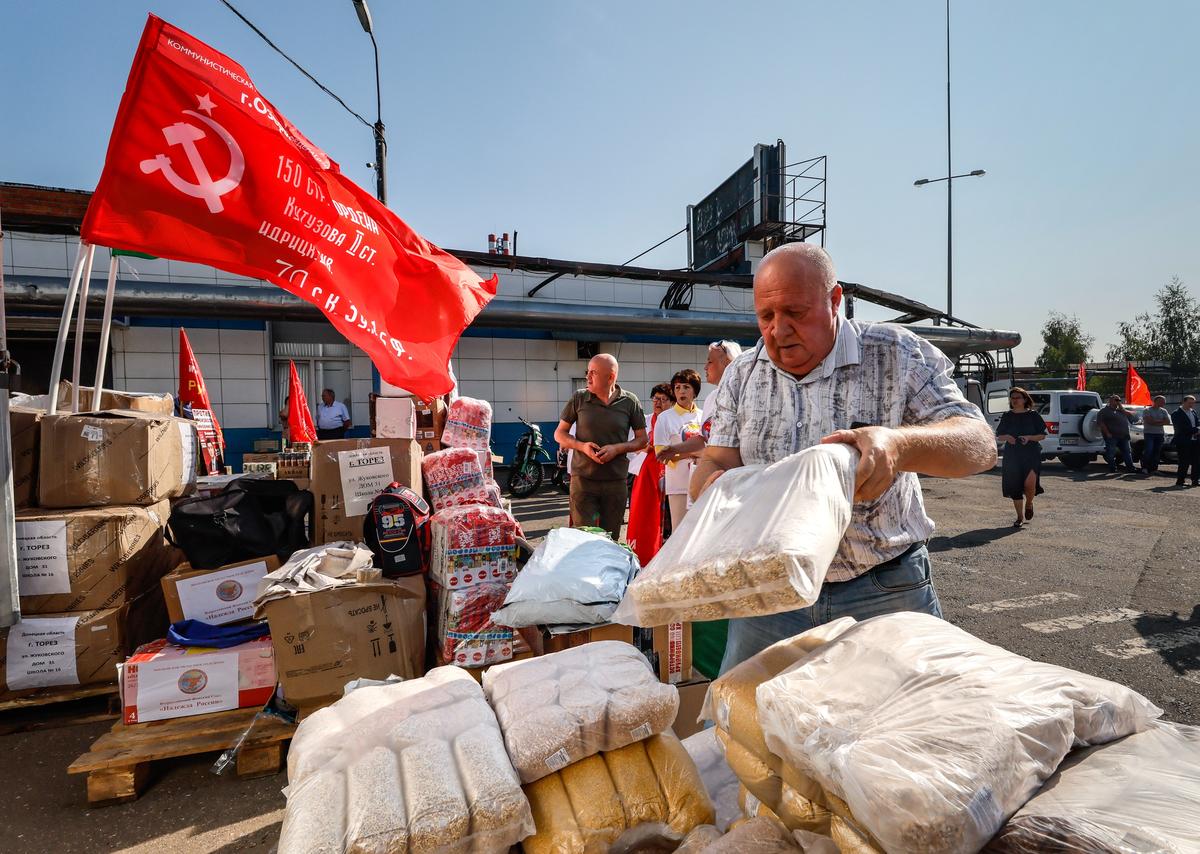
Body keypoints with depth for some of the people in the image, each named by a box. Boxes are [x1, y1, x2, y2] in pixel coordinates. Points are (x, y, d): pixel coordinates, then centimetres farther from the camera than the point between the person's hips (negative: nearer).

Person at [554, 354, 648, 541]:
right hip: (582, 479, 0)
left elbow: (642, 439, 6)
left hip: (616, 482, 1)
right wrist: (582, 446, -11)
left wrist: (617, 448, -12)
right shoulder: (579, 398, 1)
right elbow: (559, 434, 8)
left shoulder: (630, 402, 0)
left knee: (611, 539, 10)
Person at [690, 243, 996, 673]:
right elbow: (715, 463, -1)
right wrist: (712, 484, -26)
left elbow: (980, 444, -14)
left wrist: (897, 445, -35)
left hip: (886, 591, -1)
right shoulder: (741, 375, 2)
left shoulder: (897, 355, -5)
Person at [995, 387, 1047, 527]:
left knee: (1029, 483, -19)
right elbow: (999, 436, 12)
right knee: (1015, 486, 2)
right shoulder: (1007, 416, 9)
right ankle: (1019, 517, 16)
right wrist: (1007, 437, -9)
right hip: (1012, 456, 2)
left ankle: (1029, 504, 15)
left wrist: (1029, 438, -15)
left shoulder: (1033, 415, 2)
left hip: (1031, 454, -2)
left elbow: (1042, 435, 3)